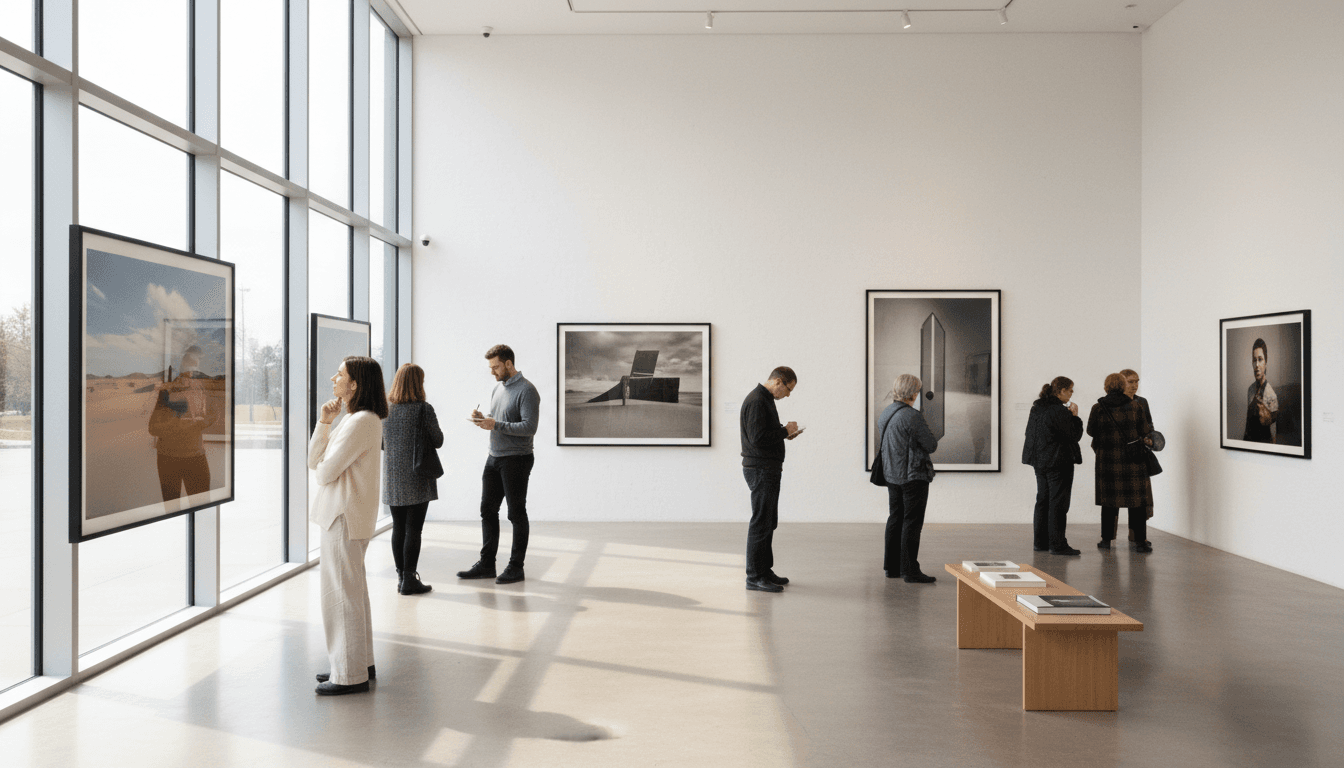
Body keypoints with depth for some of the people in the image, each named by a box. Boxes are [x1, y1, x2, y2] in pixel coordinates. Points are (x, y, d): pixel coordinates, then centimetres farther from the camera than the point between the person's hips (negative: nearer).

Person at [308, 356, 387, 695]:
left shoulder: (362, 422, -18)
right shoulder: (353, 419, 16)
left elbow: (325, 471, -19)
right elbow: (314, 460, 12)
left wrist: (321, 469, 4)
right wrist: (323, 422, 1)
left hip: (344, 517, -11)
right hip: (342, 514, 11)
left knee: (341, 593, -3)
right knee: (352, 591, 17)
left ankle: (350, 675, 7)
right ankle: (360, 663, 29)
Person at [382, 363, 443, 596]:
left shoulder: (385, 409, 1)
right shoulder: (423, 409, -13)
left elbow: (380, 443, 10)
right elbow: (438, 441, -5)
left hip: (392, 479, 5)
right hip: (417, 480, -5)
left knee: (398, 528, 12)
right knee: (413, 529, 1)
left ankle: (401, 576, 19)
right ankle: (409, 579, 4)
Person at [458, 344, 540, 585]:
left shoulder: (526, 390, -12)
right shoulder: (498, 389, 15)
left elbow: (529, 427, -21)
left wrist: (496, 425, -22)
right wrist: (482, 420, 1)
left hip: (516, 460, -8)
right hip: (494, 458, 8)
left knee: (516, 514, 1)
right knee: (488, 511, 10)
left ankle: (516, 566, 10)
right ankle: (486, 564, 18)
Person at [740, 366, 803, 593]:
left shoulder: (765, 400, 17)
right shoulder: (756, 401, -17)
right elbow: (757, 438, -24)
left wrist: (784, 433, 8)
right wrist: (785, 431, -13)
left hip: (769, 469, 11)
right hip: (761, 469, -11)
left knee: (769, 522, 15)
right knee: (761, 523, -7)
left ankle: (765, 571, 23)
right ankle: (755, 577, -2)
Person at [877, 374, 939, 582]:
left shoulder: (884, 414, 8)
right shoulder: (912, 416, -18)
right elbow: (931, 445, -15)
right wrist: (931, 437, 7)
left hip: (892, 475, 8)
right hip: (913, 476, -8)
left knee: (895, 519, 14)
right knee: (912, 522, -3)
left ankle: (891, 566, 20)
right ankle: (910, 570, 0)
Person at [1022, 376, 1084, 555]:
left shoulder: (1037, 408, 9)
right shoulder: (1060, 411, -18)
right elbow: (1074, 435, -13)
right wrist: (1075, 416, -2)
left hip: (1040, 461, 9)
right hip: (1058, 462, -9)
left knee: (1042, 501, 13)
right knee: (1058, 503, -3)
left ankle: (1040, 542, 17)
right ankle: (1057, 544, -1)